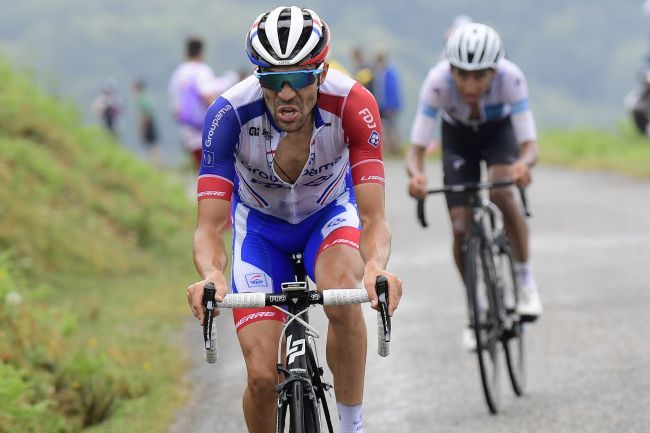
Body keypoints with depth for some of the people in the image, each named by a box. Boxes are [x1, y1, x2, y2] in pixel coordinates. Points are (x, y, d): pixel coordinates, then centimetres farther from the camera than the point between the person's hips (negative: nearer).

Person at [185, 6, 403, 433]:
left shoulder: (353, 104, -33)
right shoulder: (230, 113, -33)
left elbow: (374, 218, -35)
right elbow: (210, 227, -33)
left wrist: (376, 267, -57)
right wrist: (211, 275, -56)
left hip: (329, 214, 0)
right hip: (261, 223, 0)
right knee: (263, 377, -12)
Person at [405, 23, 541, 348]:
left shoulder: (510, 78, -37)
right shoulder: (438, 82, -36)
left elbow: (530, 145, -38)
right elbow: (416, 149, -33)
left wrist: (523, 163, -62)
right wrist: (416, 174, -56)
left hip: (499, 131, -1)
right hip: (458, 137, 1)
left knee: (500, 192, -32)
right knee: (461, 228, -10)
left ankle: (526, 281, -14)